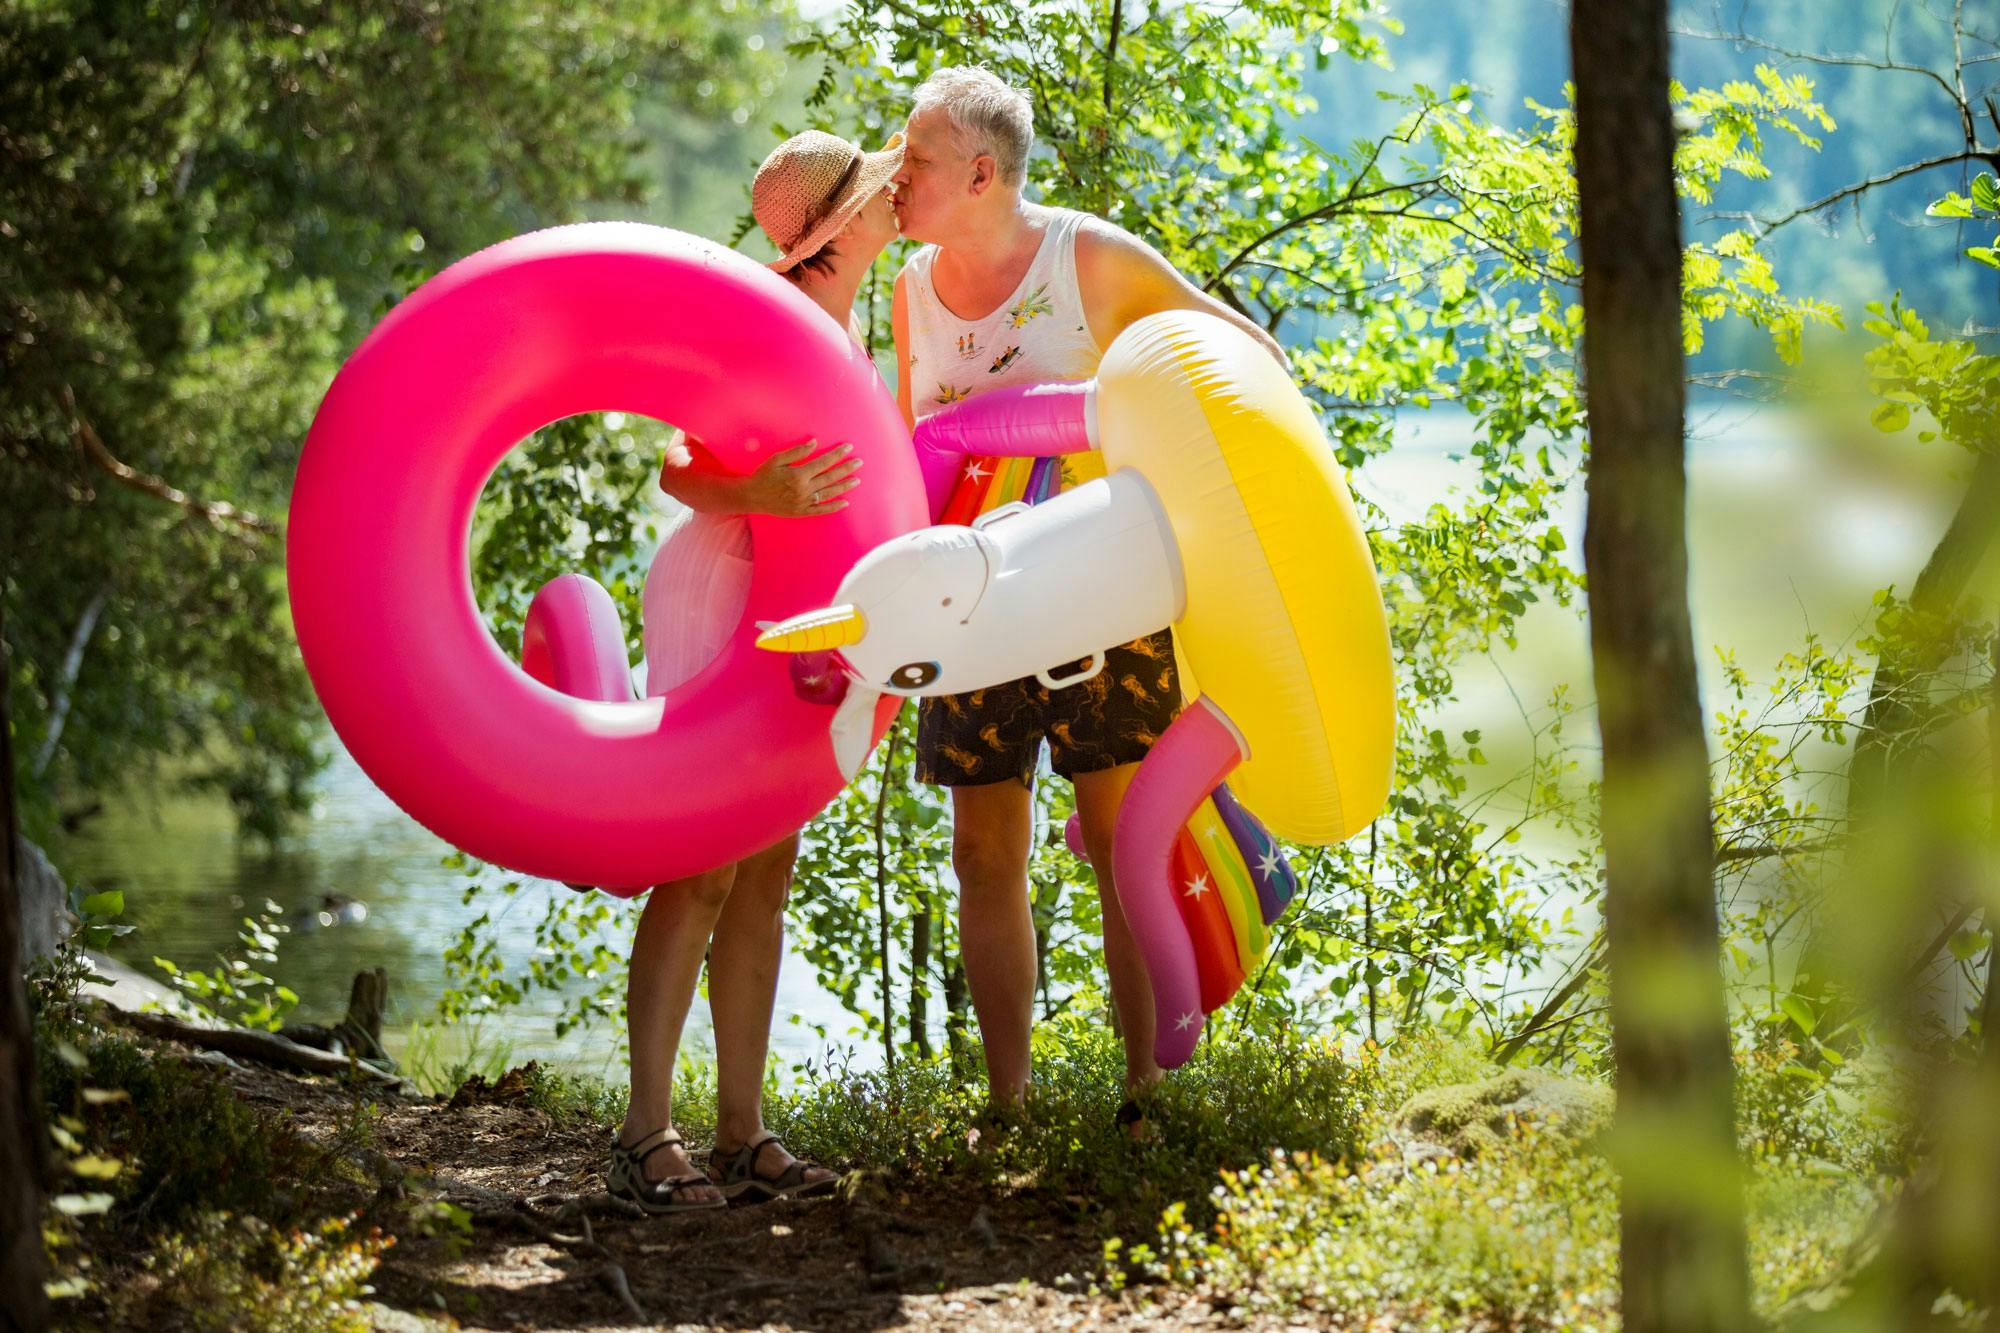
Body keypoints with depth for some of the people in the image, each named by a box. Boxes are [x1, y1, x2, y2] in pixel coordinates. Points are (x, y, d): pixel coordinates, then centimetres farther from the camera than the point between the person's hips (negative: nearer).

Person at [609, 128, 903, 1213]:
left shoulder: (842, 317, 11)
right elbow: (682, 468, -23)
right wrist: (758, 496, -41)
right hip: (713, 594, -9)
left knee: (767, 872, 6)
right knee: (702, 869, -11)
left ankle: (741, 1132, 8)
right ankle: (646, 1134, -10)